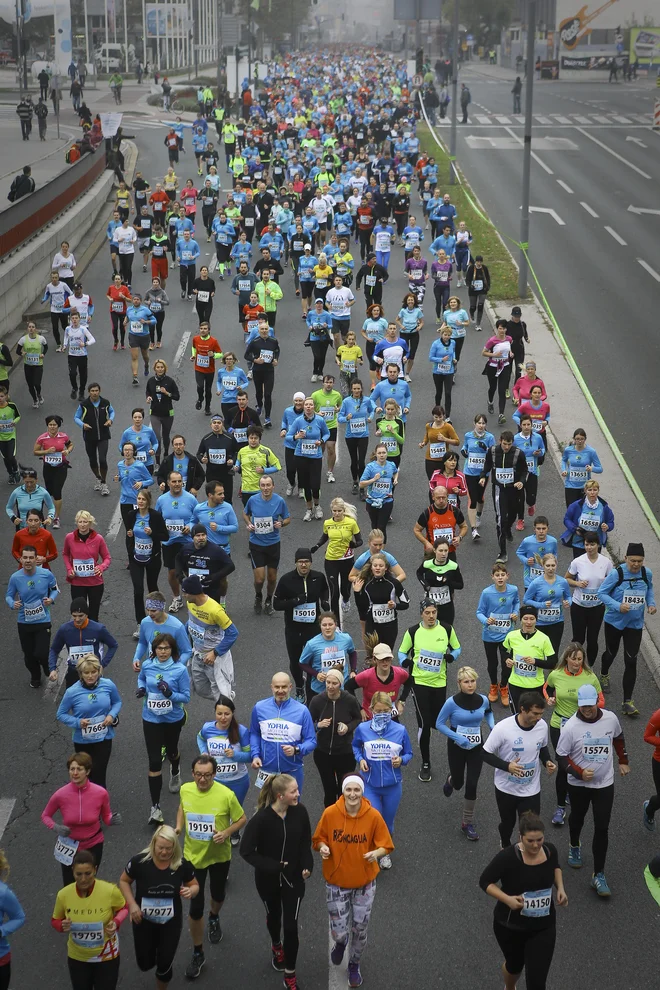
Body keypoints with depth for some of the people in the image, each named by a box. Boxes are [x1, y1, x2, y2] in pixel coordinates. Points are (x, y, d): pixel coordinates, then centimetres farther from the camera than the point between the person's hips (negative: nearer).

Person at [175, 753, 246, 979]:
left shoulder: (226, 795, -25)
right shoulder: (185, 790, -14)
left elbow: (241, 819, -10)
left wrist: (226, 833, -27)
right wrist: (179, 826, -8)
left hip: (219, 856, -1)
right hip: (193, 856, 1)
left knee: (218, 895, 25)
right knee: (195, 907, 3)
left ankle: (214, 919, 61)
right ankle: (198, 954, 22)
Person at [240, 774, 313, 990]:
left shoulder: (300, 811, -17)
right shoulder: (261, 818, -27)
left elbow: (305, 841, -2)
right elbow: (246, 851, -20)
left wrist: (307, 866, -15)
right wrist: (272, 867, -23)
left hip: (294, 878, 1)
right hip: (268, 879, -1)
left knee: (291, 925, 1)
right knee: (274, 916, 25)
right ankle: (277, 947, 57)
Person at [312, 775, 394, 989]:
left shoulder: (374, 816, -16)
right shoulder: (330, 813, -15)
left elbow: (386, 846, -7)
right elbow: (318, 839, -1)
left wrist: (377, 853, -29)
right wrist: (323, 847, -23)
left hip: (365, 883, 1)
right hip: (336, 882, 0)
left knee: (359, 931, 12)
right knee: (339, 932, -1)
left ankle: (354, 966, 43)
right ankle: (340, 943, 40)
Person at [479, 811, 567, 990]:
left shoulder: (550, 850, -12)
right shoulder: (508, 857, -27)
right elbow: (485, 881, -15)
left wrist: (560, 888, -5)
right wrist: (507, 898, -29)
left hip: (543, 926, 2)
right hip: (510, 925, -2)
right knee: (514, 964, 25)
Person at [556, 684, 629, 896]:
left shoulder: (611, 719, -12)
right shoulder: (571, 726, -22)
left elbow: (618, 738, 11)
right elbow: (561, 757, -14)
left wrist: (623, 761, 16)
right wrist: (579, 773, -26)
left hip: (605, 783, 1)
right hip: (578, 784, -1)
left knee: (602, 828, -2)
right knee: (577, 818, 23)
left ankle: (599, 875, 6)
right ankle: (574, 847, 55)